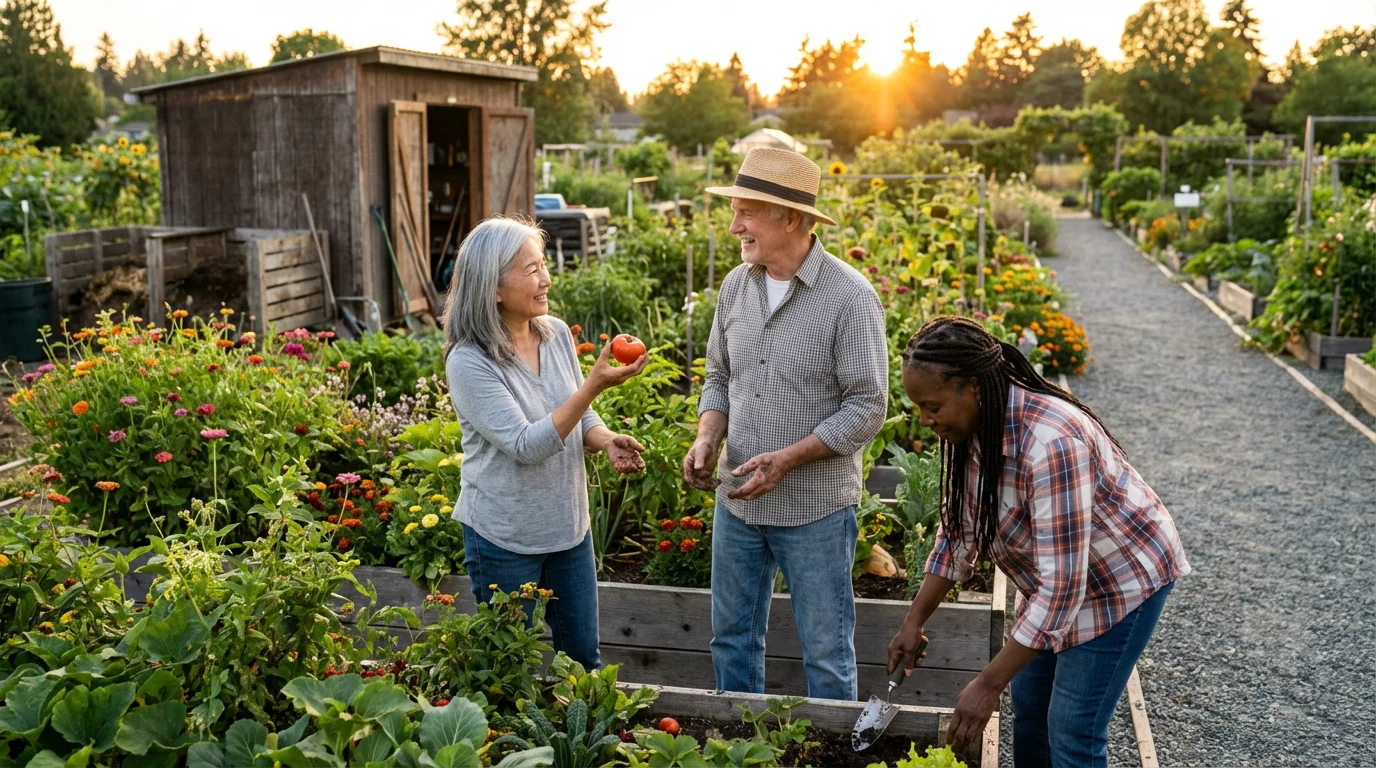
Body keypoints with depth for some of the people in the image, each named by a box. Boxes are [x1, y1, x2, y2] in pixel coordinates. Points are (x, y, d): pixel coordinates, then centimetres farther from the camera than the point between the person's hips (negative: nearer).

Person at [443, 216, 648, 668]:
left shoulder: (558, 334, -2)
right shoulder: (469, 363, -20)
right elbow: (525, 445, -26)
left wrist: (607, 441, -12)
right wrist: (595, 385, -32)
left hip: (569, 526, 5)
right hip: (504, 537, -5)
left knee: (583, 657, 17)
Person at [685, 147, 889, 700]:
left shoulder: (850, 296, -15)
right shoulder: (736, 286, 3)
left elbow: (867, 407, -16)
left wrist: (787, 459, -23)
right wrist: (707, 439, -5)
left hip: (815, 508, -5)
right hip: (737, 500, 6)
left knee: (826, 653, 9)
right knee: (732, 639, 19)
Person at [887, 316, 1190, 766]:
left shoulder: (1050, 442, -37)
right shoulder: (971, 426, -12)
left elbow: (1062, 586, -36)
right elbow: (959, 530, 0)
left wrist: (988, 685, -33)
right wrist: (914, 622, -3)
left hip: (1123, 578, -8)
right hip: (1054, 577, 8)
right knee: (1028, 708, 14)